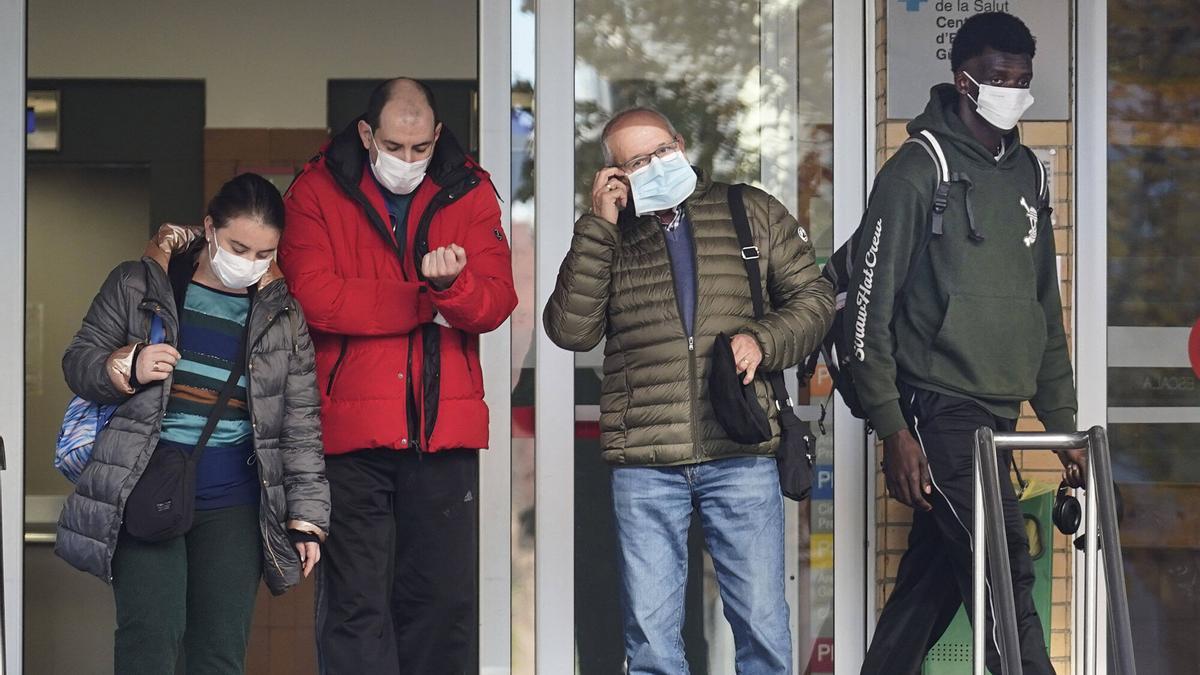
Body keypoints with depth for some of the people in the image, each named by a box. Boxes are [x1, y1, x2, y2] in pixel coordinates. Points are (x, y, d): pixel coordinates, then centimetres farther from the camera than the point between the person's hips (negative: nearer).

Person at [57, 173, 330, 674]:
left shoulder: (283, 317, 9)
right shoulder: (137, 286, 3)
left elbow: (300, 425, 9)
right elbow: (77, 363, 6)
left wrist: (306, 515, 3)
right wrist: (126, 367, -16)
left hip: (233, 506, 2)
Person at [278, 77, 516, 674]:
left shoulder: (469, 192, 7)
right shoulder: (317, 193, 1)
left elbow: (495, 303, -3)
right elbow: (315, 298, -13)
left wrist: (451, 283, -25)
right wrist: (426, 303, -10)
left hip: (444, 429, 2)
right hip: (352, 429, -2)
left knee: (444, 599, 7)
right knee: (355, 603, -1)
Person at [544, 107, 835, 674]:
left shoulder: (754, 213, 11)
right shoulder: (606, 237, 11)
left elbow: (813, 298, 12)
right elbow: (570, 330, -3)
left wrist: (762, 340, -7)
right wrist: (599, 226, -6)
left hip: (741, 456, 0)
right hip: (644, 466, 1)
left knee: (764, 628, 0)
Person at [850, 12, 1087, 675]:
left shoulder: (1026, 173, 15)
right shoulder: (917, 172, -7)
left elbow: (1045, 307, 20)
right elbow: (871, 304, -9)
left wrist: (1061, 422, 17)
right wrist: (893, 430, -14)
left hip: (999, 413, 7)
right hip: (940, 413, -7)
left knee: (934, 580, 9)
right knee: (1007, 578, -11)